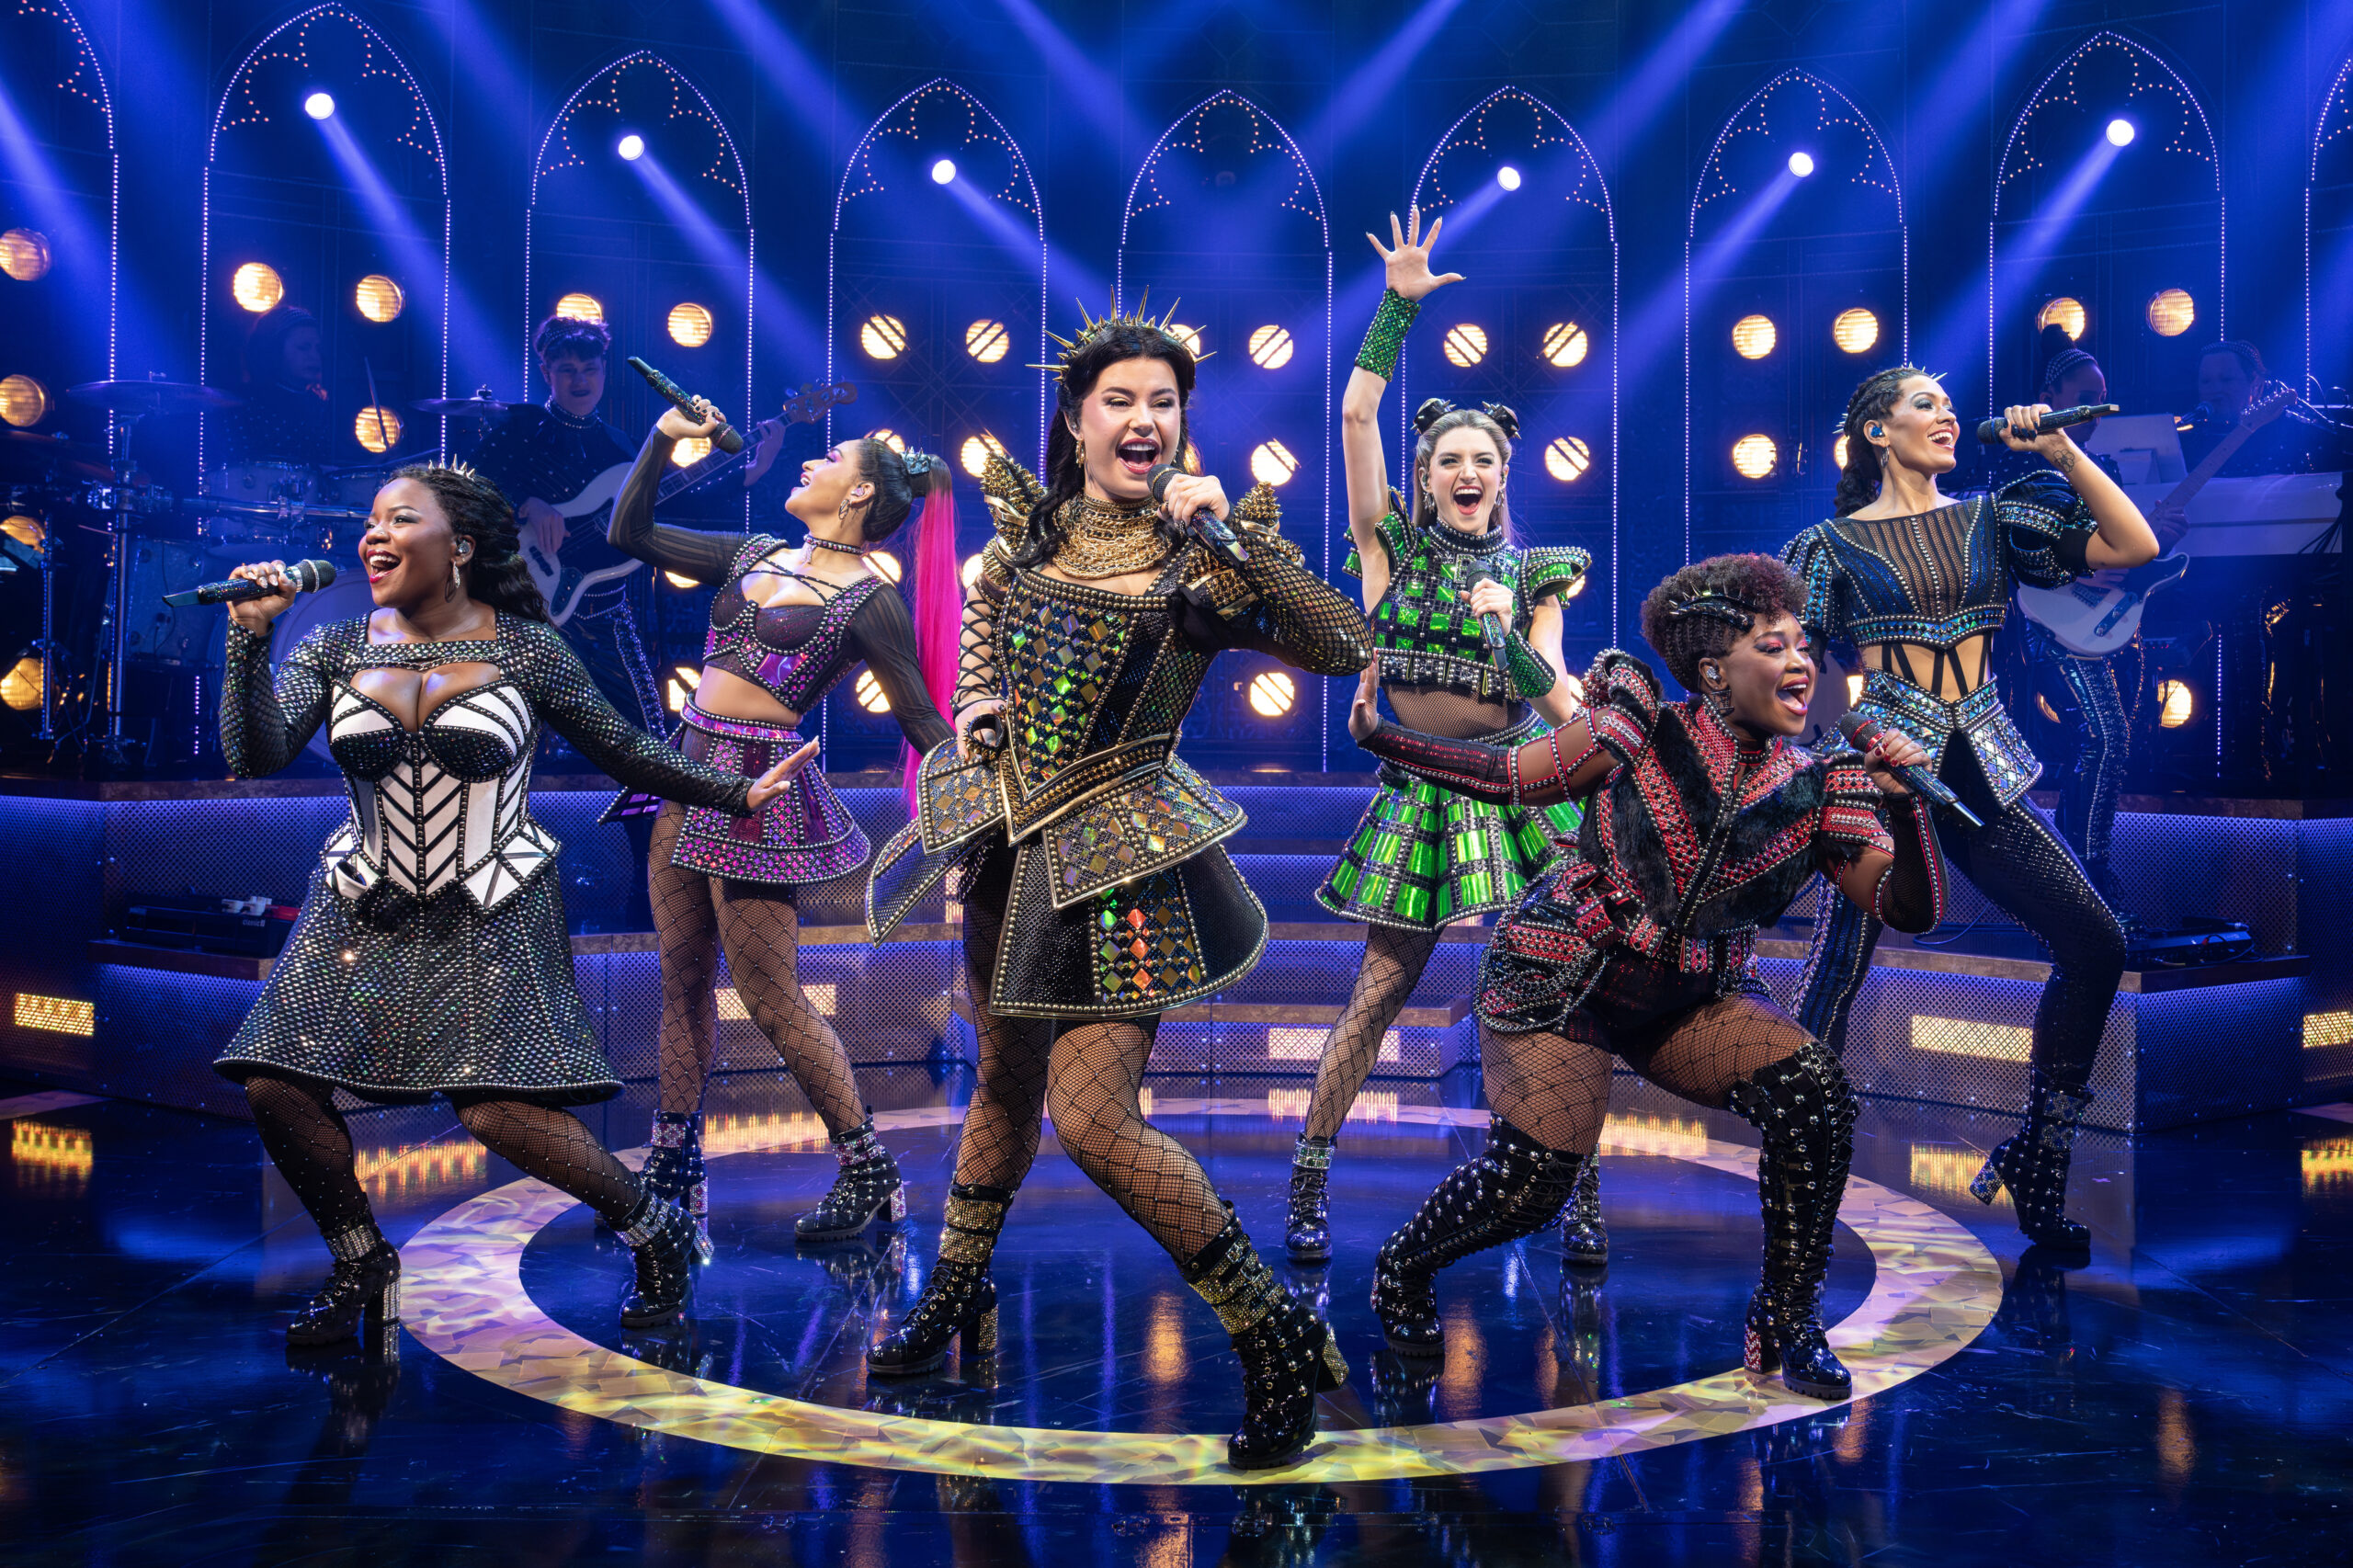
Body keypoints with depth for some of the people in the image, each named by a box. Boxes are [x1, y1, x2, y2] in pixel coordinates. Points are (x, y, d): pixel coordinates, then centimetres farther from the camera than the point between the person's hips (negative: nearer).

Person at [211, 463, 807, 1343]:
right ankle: (360, 1265, 18)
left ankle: (654, 1231, 9)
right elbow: (255, 758, -11)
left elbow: (623, 751, 4)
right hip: (365, 912, 4)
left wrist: (738, 794, 2)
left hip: (492, 917, -4)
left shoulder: (526, 649, -5)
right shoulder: (332, 651, 2)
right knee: (275, 1086, -8)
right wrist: (249, 638, -20)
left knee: (499, 1111, -17)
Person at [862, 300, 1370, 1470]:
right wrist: (976, 702, 11)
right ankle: (955, 1299, 42)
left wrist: (1231, 528, -28)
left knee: (1093, 1119, -13)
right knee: (1005, 1083, 20)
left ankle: (1278, 1340, 0)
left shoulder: (1199, 561, -11)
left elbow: (1343, 649, -24)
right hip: (1013, 835, 5)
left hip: (1119, 849, -5)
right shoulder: (1027, 528, 3)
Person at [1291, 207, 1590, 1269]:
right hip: (1422, 788, -1)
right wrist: (1399, 302, -2)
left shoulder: (1532, 574, 10)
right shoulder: (1394, 544, 6)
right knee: (1382, 991, -1)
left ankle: (1578, 1192, 8)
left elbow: (1555, 701, 2)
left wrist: (1505, 632, -15)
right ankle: (1308, 1182, 8)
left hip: (1519, 785, 2)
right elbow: (1357, 413, -3)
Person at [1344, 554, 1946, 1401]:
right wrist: (1382, 738, -8)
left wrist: (1903, 805, -22)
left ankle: (1789, 1323, -1)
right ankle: (1402, 1268, 21)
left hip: (1696, 1001, 4)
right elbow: (1512, 774, -2)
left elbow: (1911, 908, -5)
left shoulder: (1816, 790, -2)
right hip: (1561, 978, -4)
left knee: (1816, 1096, -21)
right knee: (1530, 1182, -14)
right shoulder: (1643, 730, -11)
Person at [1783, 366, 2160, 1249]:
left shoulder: (1992, 519, 14)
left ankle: (2036, 1164, 9)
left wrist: (2063, 453, 0)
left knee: (2095, 943, -4)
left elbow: (2135, 547, 6)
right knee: (1837, 969, -10)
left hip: (1984, 769, 4)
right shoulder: (1832, 543, 5)